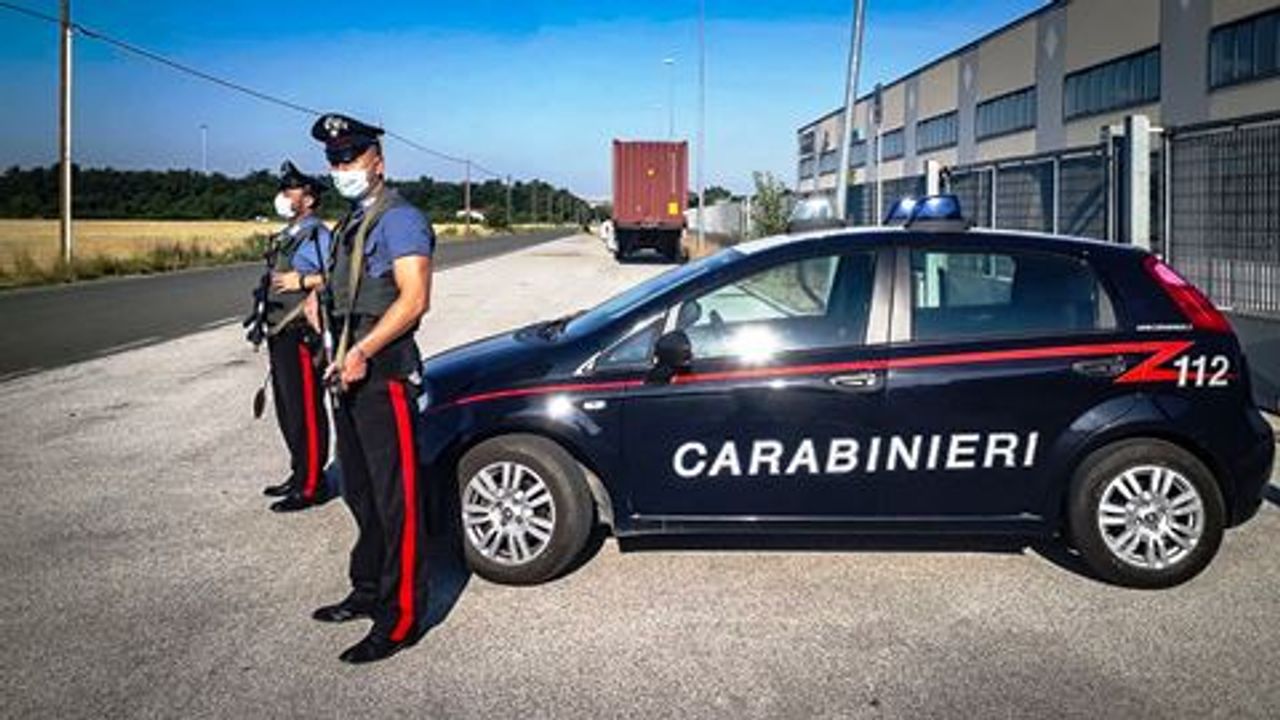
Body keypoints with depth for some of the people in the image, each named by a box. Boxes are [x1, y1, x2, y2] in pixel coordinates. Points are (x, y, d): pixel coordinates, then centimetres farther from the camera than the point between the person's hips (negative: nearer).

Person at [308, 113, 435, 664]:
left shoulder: (399, 219, -10)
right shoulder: (349, 224, 20)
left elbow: (414, 298, -20)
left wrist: (363, 352, -24)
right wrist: (337, 350, 15)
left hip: (383, 375, -10)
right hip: (351, 375, 10)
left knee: (396, 500, -6)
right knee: (361, 494, 18)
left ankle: (401, 618, 0)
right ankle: (368, 591, 31)